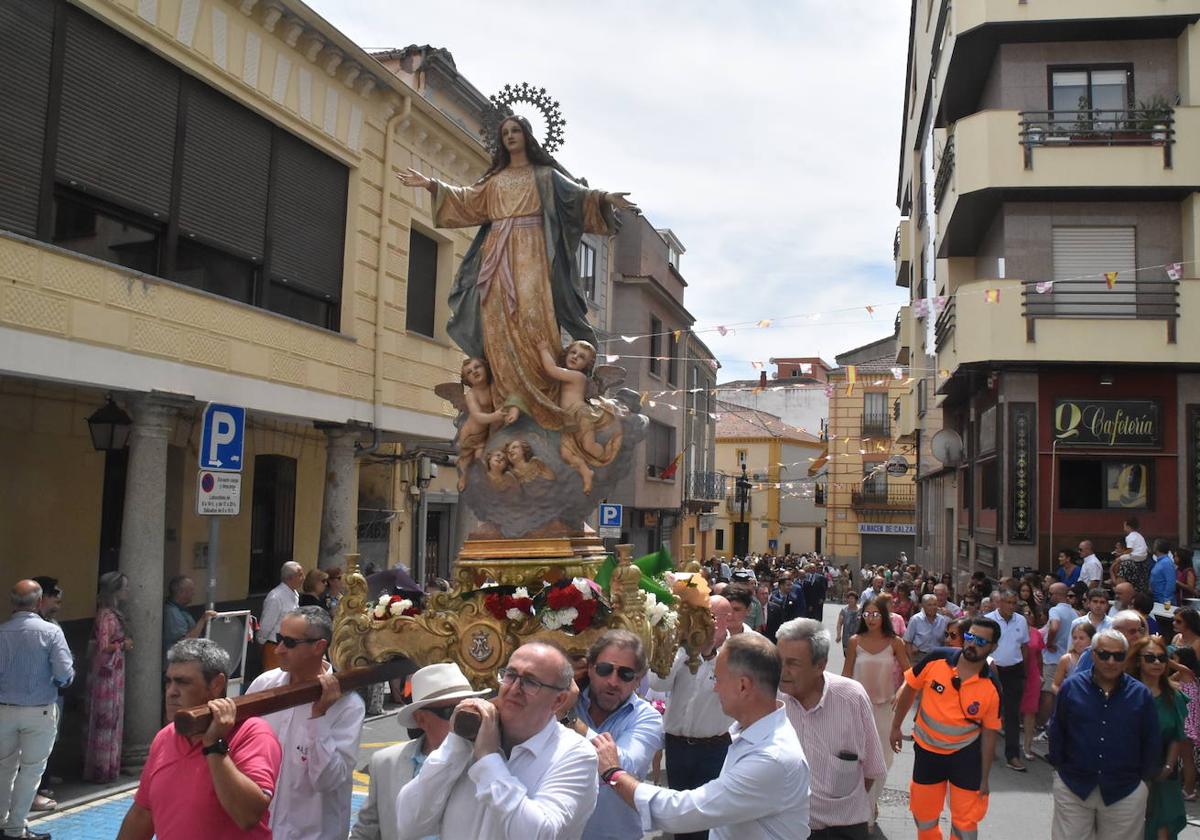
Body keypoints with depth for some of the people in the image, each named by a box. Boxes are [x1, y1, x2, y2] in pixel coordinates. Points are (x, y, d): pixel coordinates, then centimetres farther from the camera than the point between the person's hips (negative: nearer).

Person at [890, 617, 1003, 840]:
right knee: (924, 817, 16)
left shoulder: (992, 689, -15)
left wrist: (984, 778, -2)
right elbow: (910, 689, -1)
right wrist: (895, 726, 7)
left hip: (966, 754, -1)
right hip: (927, 750, 1)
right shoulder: (936, 660, -16)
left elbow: (989, 733, -6)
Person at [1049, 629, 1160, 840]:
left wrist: (1145, 777, 6)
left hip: (1125, 793, 0)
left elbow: (1152, 743, 6)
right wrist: (1059, 767, 3)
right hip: (1073, 787, 0)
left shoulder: (1141, 694, -3)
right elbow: (1056, 733, 5)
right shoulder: (1071, 687, -3)